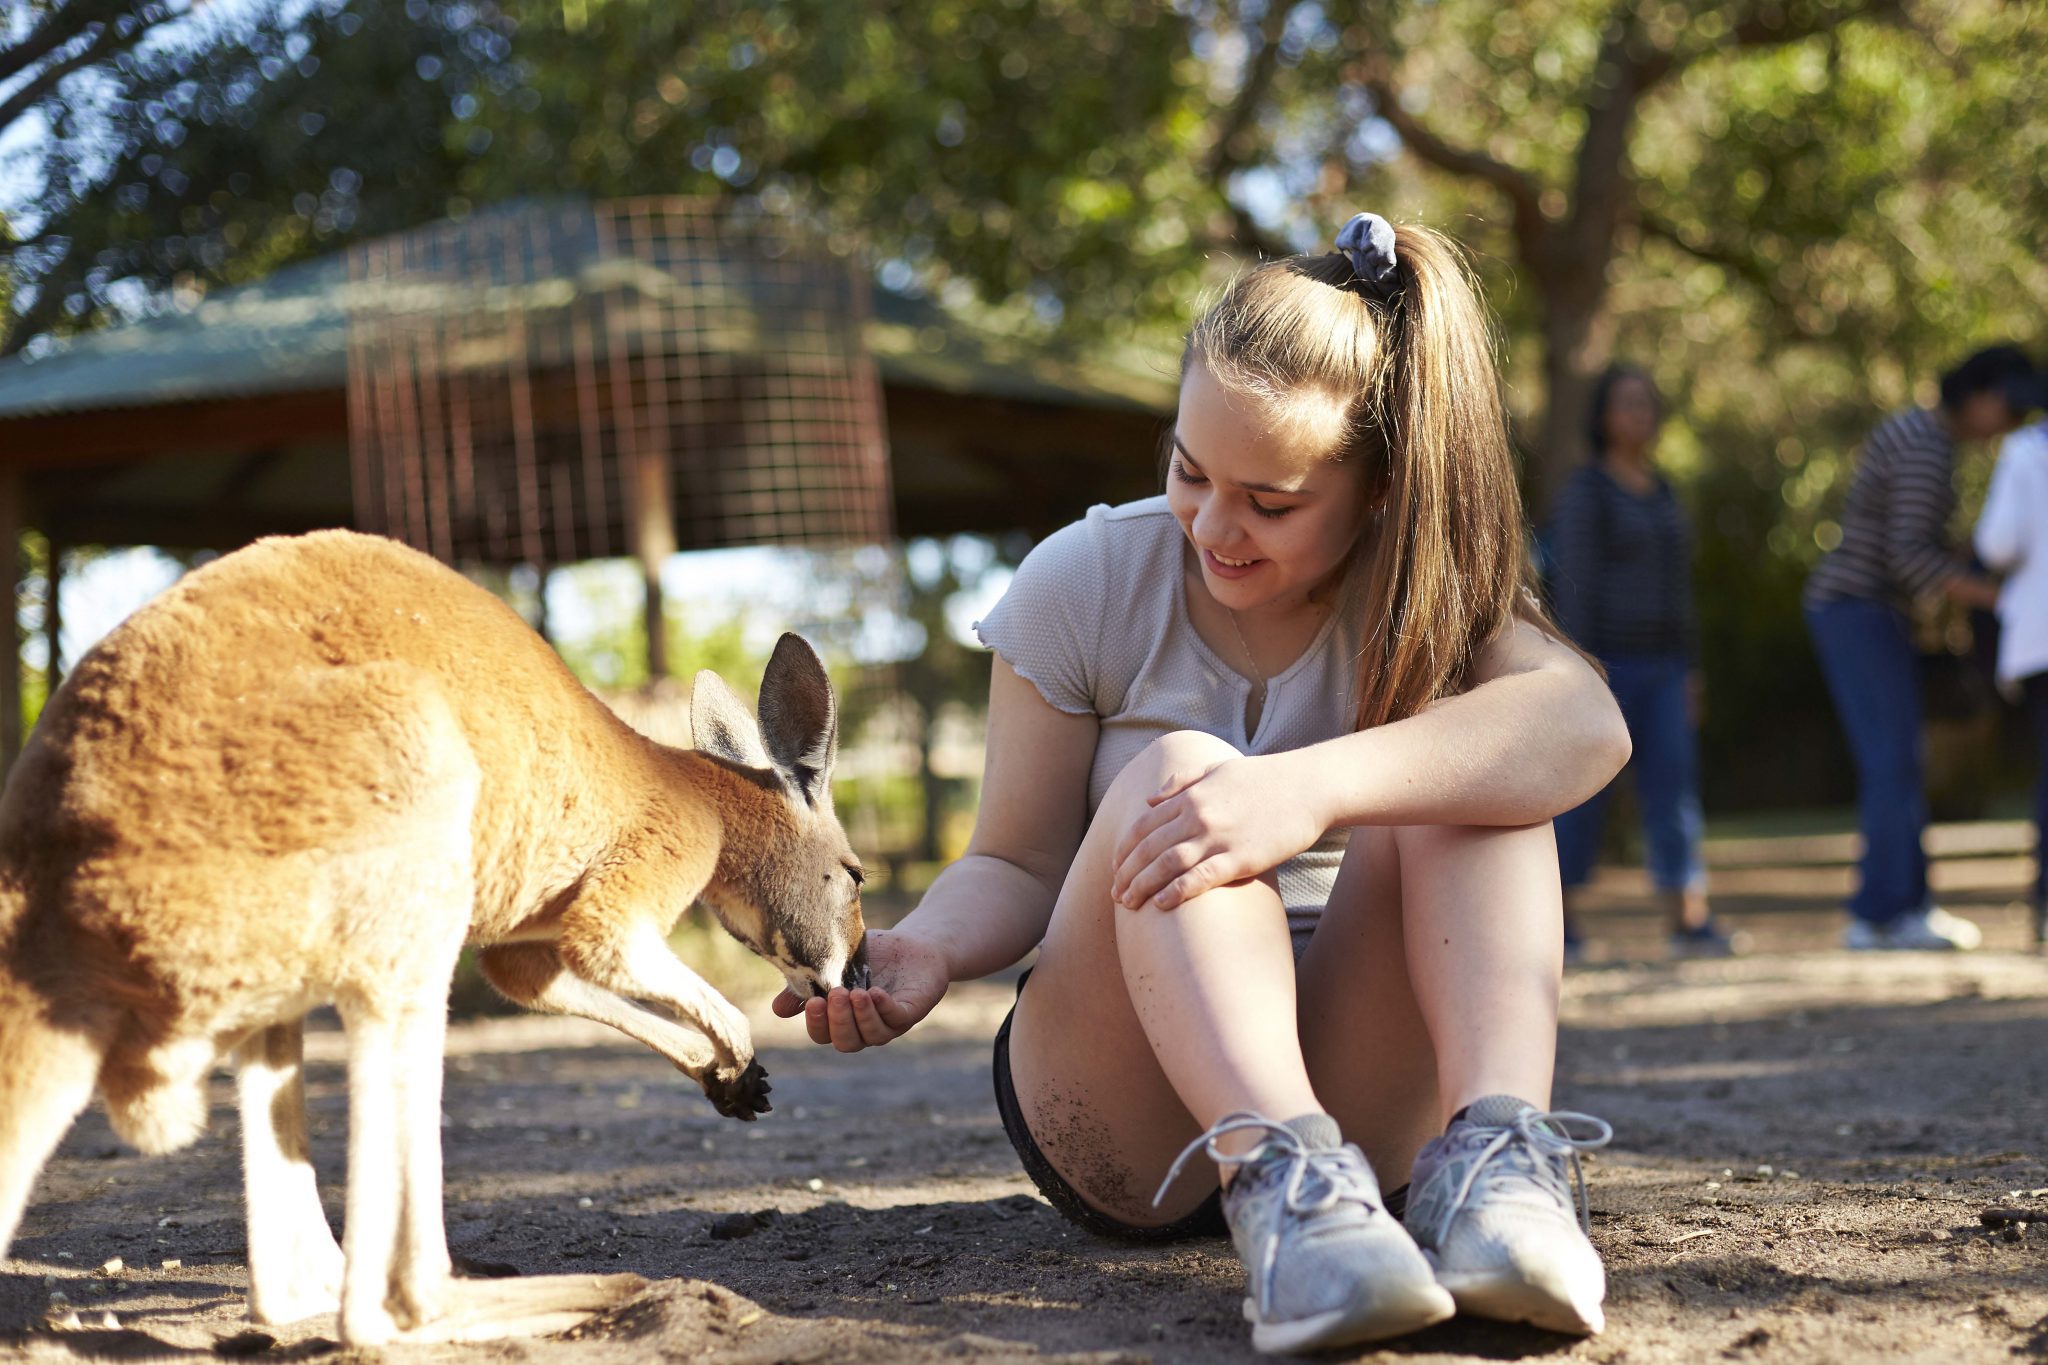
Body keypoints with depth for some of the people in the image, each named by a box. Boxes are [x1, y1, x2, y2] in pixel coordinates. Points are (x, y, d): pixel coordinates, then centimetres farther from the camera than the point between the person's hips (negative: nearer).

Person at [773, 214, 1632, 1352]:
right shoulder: (1084, 584, -3)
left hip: (1354, 1082, 1)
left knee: (1456, 765, -23)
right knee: (1177, 769, -29)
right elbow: (1017, 866, -4)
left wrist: (1313, 788, -44)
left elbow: (1587, 727, -28)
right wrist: (929, 948, -28)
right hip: (1123, 1119, 0)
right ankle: (1280, 1177, -51)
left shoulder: (1422, 597, -5)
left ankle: (1495, 1148, -43)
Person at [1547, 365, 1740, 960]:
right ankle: (1558, 917, 9)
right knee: (1585, 795, -2)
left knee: (1674, 788, -3)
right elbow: (1571, 584, -13)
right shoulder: (1584, 491, -8)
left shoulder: (1661, 491, 15)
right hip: (1603, 664, -6)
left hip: (1661, 667, 6)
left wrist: (1687, 668, 14)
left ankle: (1688, 921, -7)